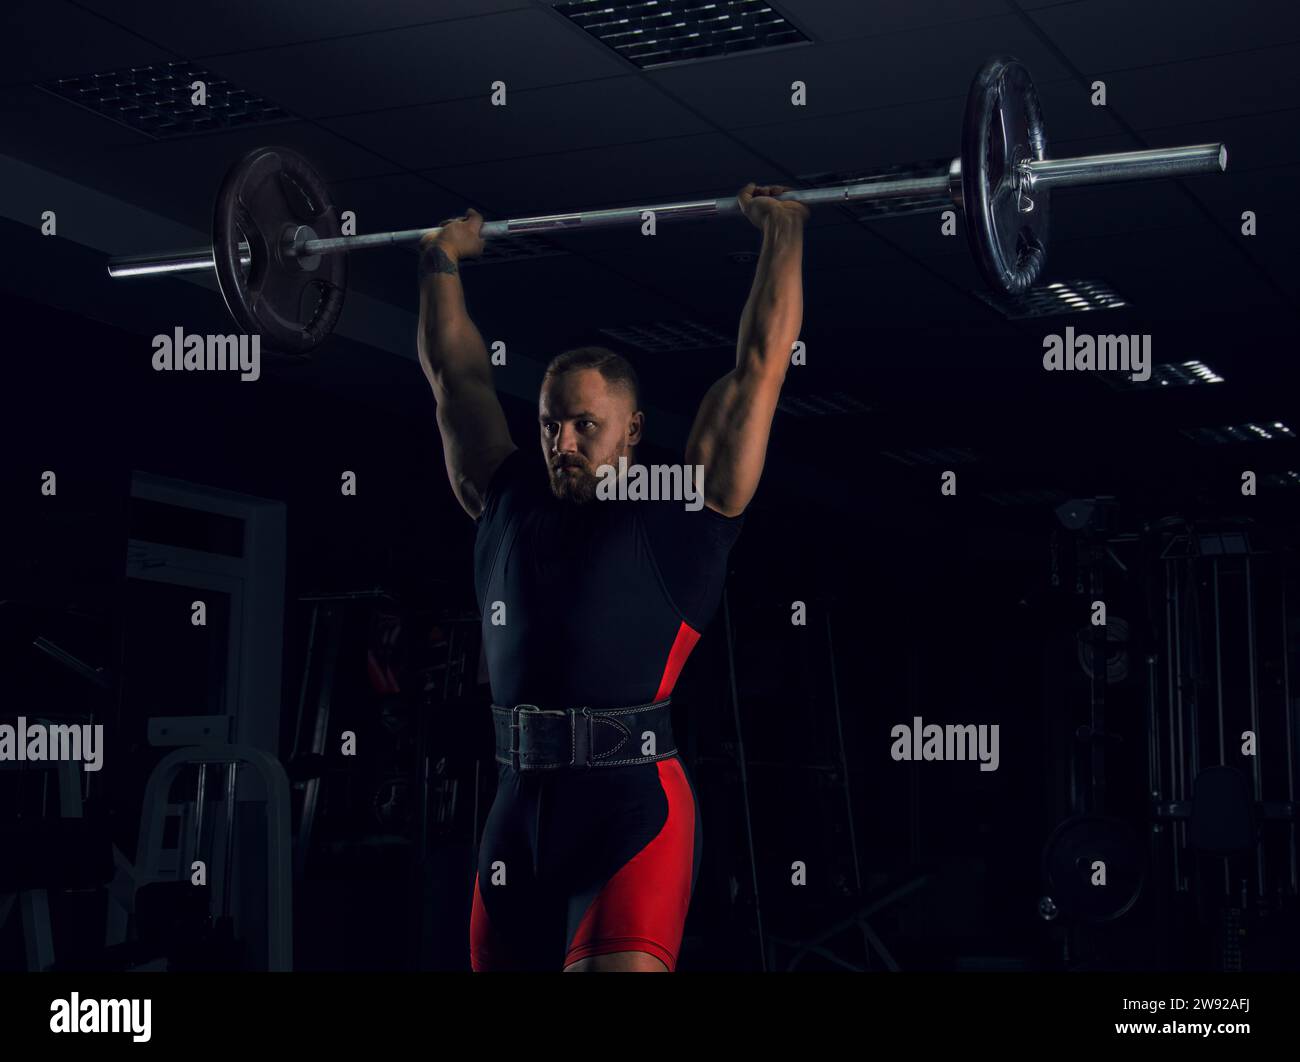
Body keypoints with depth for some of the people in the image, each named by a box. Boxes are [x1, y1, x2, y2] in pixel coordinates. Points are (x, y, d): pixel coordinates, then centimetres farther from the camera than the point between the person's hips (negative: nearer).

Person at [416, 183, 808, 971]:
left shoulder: (680, 515, 4)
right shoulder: (511, 506, 16)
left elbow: (761, 366, 5)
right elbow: (456, 375, 27)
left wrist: (785, 232, 9)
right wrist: (443, 262, 33)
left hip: (636, 810, -5)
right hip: (520, 815, 5)